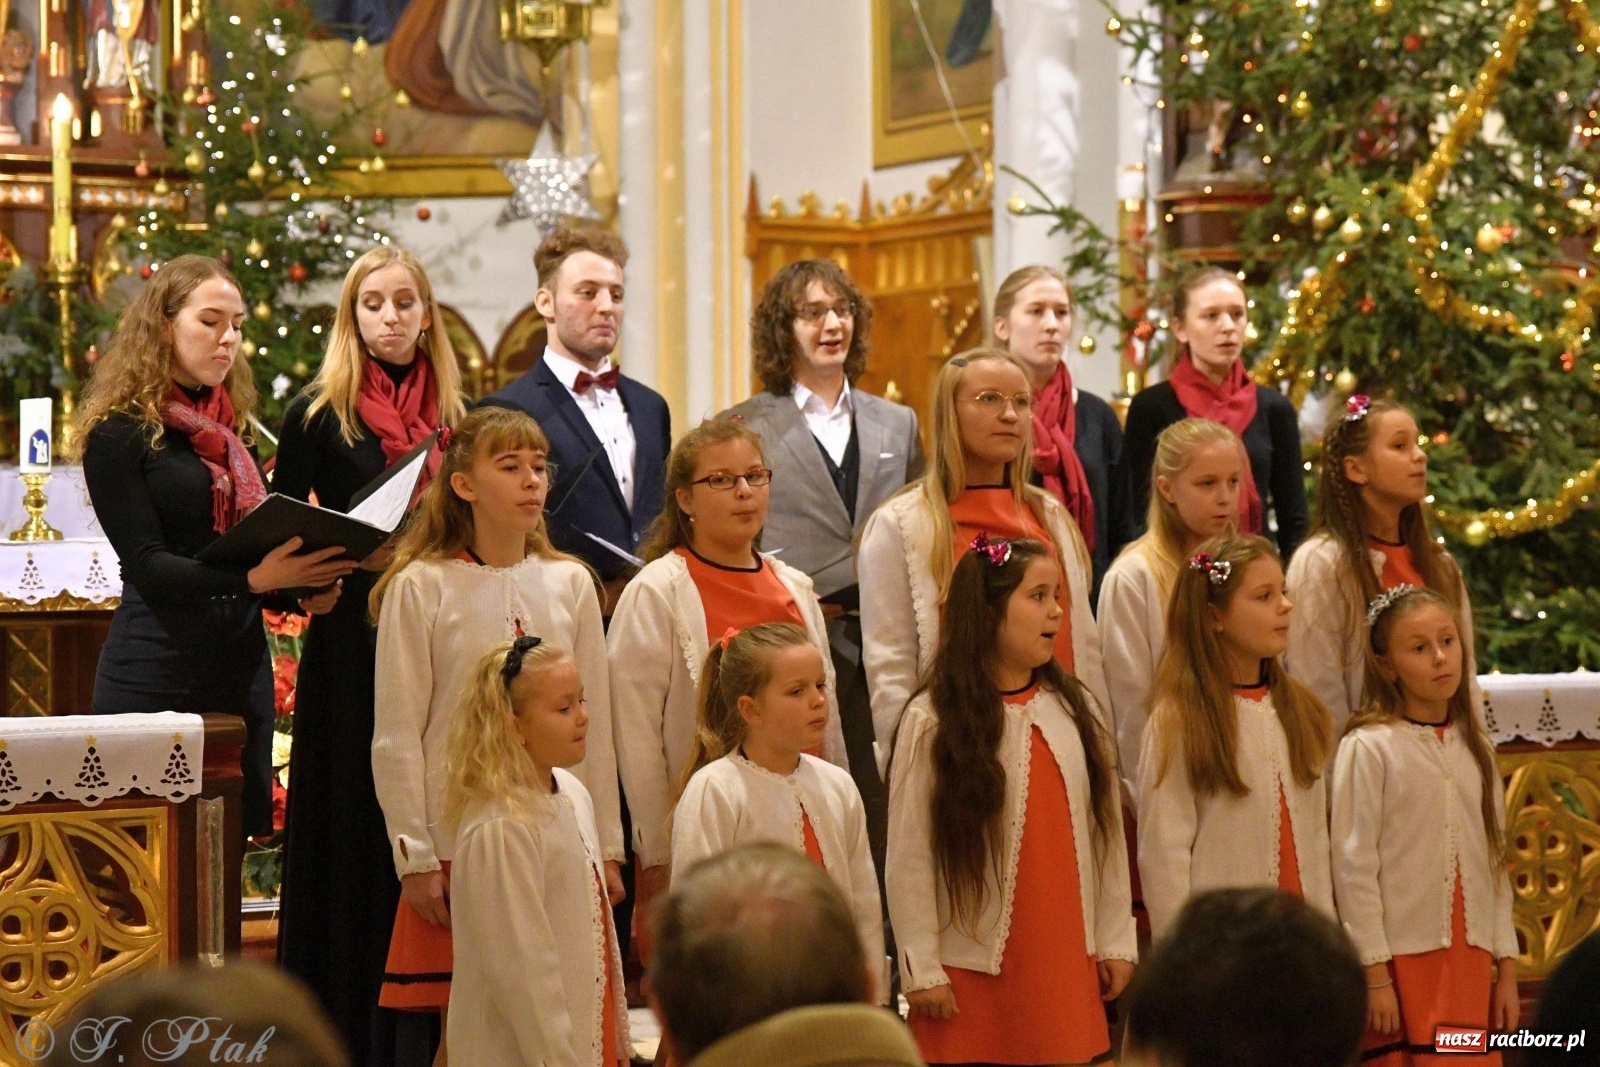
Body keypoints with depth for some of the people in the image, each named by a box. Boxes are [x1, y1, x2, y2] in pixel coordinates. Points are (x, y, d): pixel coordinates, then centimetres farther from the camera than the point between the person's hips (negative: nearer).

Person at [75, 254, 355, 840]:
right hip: (157, 670, -6)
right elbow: (145, 562, -14)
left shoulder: (232, 430, 15)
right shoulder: (120, 432, -5)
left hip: (241, 660, 6)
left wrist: (303, 590, -3)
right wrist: (252, 577, -28)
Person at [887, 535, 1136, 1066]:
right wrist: (922, 970, -9)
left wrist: (1116, 941, 8)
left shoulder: (1075, 707, 5)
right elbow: (908, 857, -8)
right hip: (973, 968, -4)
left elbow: (1107, 828, 9)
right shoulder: (931, 721, -9)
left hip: (1065, 961, 4)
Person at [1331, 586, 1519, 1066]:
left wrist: (1506, 966, 9)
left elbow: (1494, 860, 12)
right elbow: (1353, 866, -10)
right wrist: (1375, 975, -12)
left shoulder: (1476, 746, 9)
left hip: (1471, 959, 5)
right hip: (1404, 960, -5)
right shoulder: (1368, 747, -8)